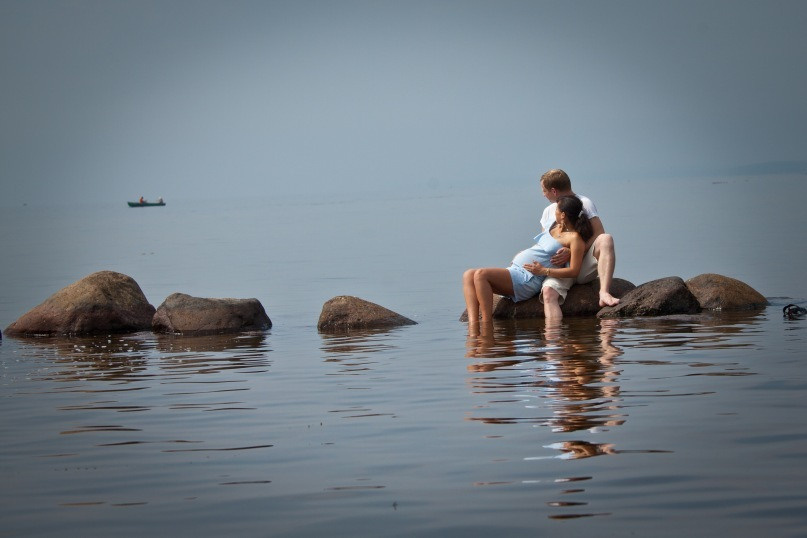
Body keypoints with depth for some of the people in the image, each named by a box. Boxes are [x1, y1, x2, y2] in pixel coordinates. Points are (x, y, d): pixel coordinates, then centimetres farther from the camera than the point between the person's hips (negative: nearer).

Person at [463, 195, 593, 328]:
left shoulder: (574, 238, -7)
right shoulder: (554, 226, 19)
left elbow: (574, 271, -15)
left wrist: (543, 271, -17)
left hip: (529, 279, -10)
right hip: (514, 270, 10)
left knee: (481, 274, -27)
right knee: (468, 275, -6)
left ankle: (487, 325, -27)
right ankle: (473, 325, -23)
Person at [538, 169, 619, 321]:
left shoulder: (584, 203, 2)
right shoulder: (548, 212, 20)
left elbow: (598, 234, -10)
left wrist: (572, 252, -22)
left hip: (585, 265, -3)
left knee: (606, 239, -31)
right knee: (548, 291, -31)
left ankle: (604, 293, -42)